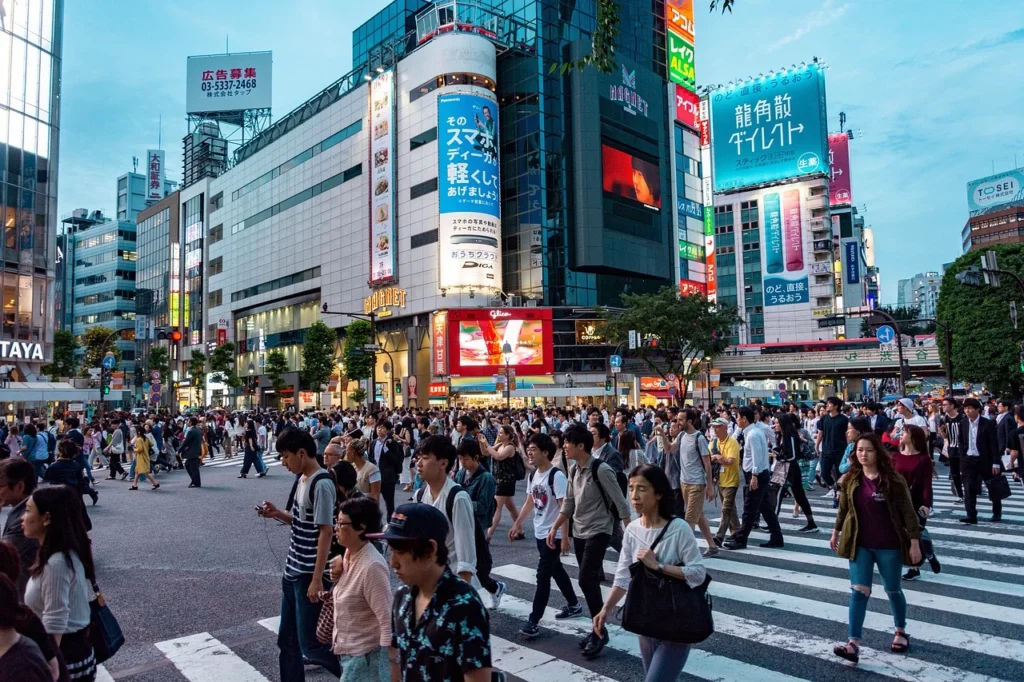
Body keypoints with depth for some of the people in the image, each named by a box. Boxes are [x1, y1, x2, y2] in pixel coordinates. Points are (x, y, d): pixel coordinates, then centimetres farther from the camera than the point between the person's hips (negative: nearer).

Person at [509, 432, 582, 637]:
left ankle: (534, 620, 2)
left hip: (554, 534, -8)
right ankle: (574, 605, 37)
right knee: (556, 569, 20)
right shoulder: (533, 475, 4)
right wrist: (517, 524, 15)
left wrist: (565, 536, -23)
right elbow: (529, 502, 15)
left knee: (543, 576, -5)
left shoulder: (557, 476, -20)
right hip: (540, 532, 8)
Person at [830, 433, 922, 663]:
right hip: (859, 544, 2)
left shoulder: (893, 480, -12)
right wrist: (836, 532, 18)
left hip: (888, 545, -2)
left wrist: (914, 542, -12)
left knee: (893, 590, 16)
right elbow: (844, 509, 11)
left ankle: (901, 632, 41)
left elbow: (908, 512, -10)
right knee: (859, 591, -3)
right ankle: (853, 644, -6)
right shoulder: (850, 480, -2)